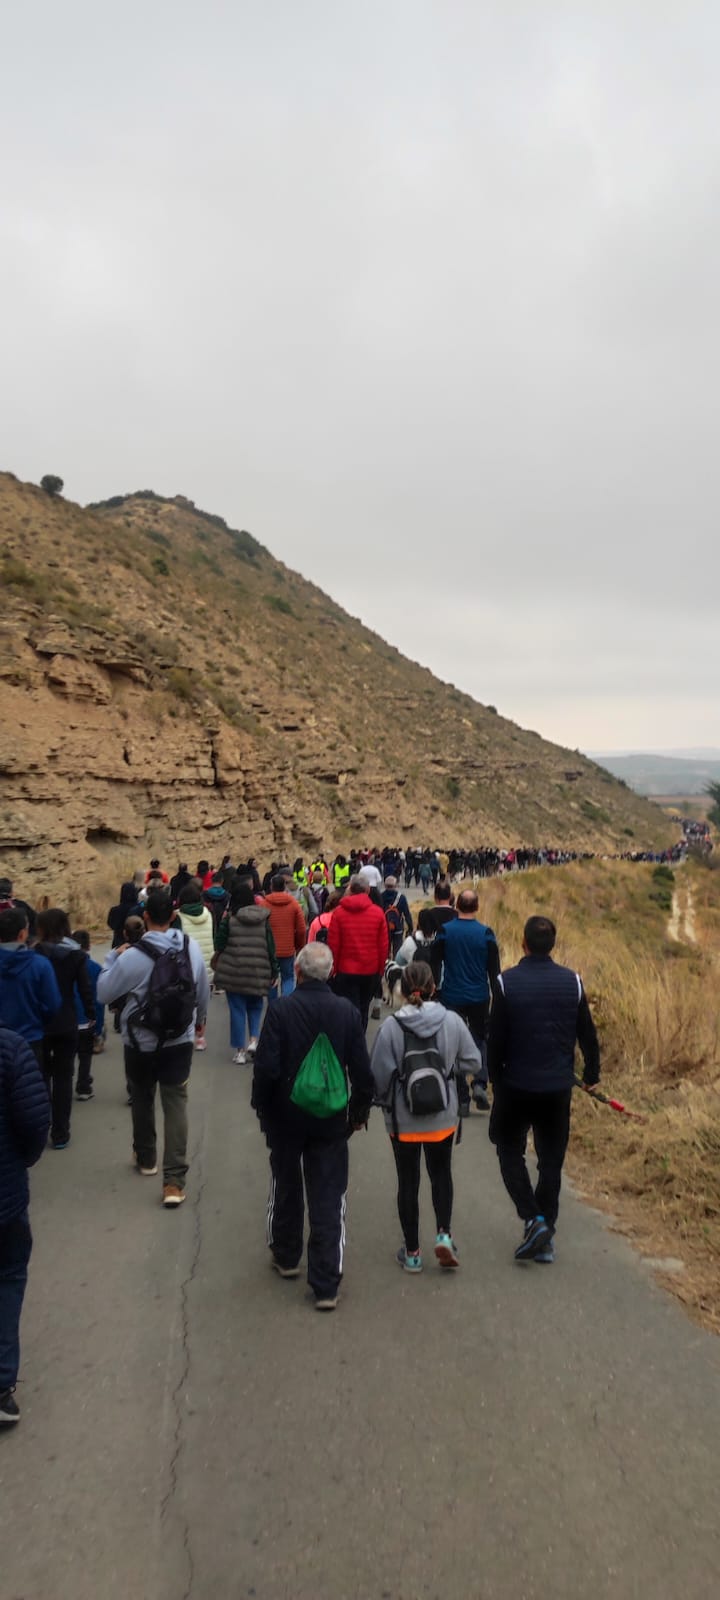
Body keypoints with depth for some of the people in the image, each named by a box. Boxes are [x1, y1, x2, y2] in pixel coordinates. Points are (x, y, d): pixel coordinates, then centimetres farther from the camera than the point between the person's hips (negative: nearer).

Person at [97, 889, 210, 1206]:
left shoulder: (133, 956, -21)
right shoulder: (192, 948, -9)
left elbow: (104, 993, -9)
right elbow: (203, 994, 3)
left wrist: (113, 957, 3)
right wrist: (194, 1019, 22)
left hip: (141, 1043, -2)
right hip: (180, 1041, 2)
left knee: (142, 1100, 20)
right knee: (176, 1104, 4)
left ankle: (146, 1159, 40)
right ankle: (174, 1180, -2)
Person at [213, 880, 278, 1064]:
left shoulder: (229, 918, -6)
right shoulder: (263, 918, 1)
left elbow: (219, 944, -5)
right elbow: (270, 946, 1)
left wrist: (217, 962, 15)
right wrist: (274, 971, 8)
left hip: (233, 972, -2)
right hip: (258, 973, 2)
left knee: (237, 1010, 7)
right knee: (255, 1007, 21)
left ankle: (240, 1051, 10)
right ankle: (253, 1040, 4)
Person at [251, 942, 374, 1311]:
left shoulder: (281, 1009, -16)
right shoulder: (347, 1011, -8)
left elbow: (266, 1066, -16)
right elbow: (361, 1069, -4)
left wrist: (261, 1105, 1)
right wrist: (360, 1110, 10)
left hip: (285, 1115, -1)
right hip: (331, 1119, 1)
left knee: (286, 1187, 21)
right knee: (328, 1198, 6)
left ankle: (286, 1257, 38)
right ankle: (326, 1285, 5)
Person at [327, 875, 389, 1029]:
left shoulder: (339, 912, -8)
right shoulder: (378, 912, -5)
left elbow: (333, 944, -6)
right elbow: (384, 945, -1)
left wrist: (333, 968, 7)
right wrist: (381, 969, 11)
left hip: (346, 971, -2)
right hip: (371, 971, 2)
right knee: (363, 1010, 17)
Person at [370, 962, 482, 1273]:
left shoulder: (391, 1026, -17)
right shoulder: (452, 1021, -11)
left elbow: (379, 1074, -13)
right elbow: (472, 1062, -4)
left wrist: (385, 1101, 6)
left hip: (402, 1121, -1)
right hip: (443, 1118, 1)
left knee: (408, 1182, 13)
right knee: (441, 1175, 23)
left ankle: (412, 1251, 23)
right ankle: (444, 1234, 10)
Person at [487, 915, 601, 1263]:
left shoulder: (507, 982, -12)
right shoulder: (572, 981, -4)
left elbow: (496, 1039, -8)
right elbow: (587, 1034, 4)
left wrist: (494, 1079, 6)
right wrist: (592, 1073, 20)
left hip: (516, 1085, -3)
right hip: (559, 1087, 3)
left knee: (510, 1151, 15)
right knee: (551, 1161, 13)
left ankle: (533, 1219, -1)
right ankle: (545, 1239, 19)